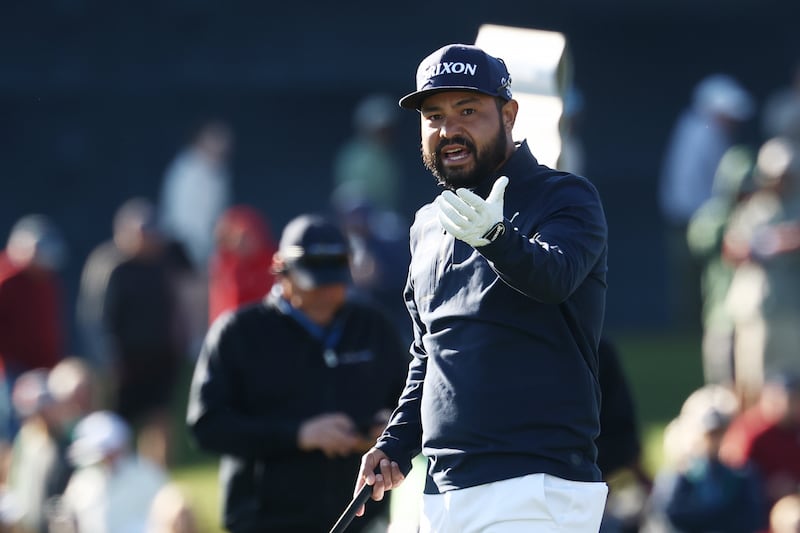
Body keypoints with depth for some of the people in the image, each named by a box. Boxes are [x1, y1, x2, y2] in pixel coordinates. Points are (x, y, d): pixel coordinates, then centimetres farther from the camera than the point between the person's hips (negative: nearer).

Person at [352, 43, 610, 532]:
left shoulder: (567, 197, -3)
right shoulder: (429, 225, 19)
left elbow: (555, 275, -25)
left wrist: (493, 237, -45)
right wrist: (396, 445, 14)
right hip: (441, 491, 7)